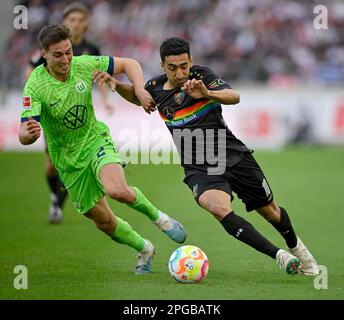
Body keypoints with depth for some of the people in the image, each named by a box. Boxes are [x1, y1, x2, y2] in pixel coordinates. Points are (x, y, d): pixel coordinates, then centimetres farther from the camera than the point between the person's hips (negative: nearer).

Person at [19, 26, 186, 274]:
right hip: (68, 159, 0)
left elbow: (129, 64, 0)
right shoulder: (36, 86, -22)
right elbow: (24, 137, -29)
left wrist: (140, 90, -18)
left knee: (117, 190, -31)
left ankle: (157, 217, -1)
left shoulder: (84, 65, -14)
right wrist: (29, 133, -53)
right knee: (104, 222, 6)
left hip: (96, 140, 0)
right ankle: (145, 250, 34)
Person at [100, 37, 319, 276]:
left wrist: (207, 93, -39)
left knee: (270, 211, 11)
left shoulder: (201, 76, -7)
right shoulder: (156, 88, 3)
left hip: (235, 156, -1)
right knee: (219, 208, -31)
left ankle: (296, 247, 45)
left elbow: (234, 97, -22)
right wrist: (115, 84, 8)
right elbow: (135, 96, 27)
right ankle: (280, 256, -27)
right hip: (199, 169, 1)